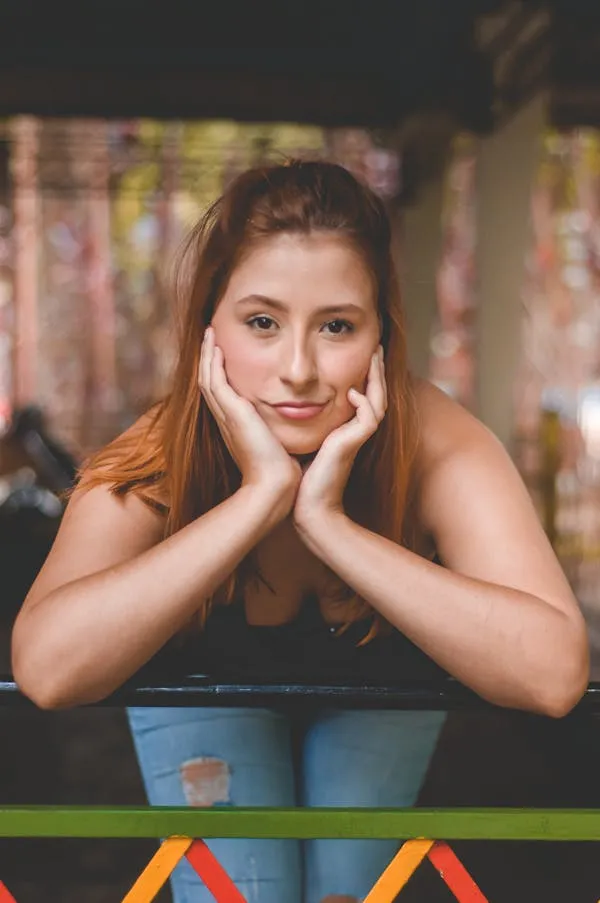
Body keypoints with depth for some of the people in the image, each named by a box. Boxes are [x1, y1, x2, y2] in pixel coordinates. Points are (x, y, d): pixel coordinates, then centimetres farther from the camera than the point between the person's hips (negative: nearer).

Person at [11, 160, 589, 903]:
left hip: (382, 682, 1)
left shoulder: (434, 444, -34)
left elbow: (553, 672, -47)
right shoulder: (158, 459, -33)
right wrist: (260, 496, -51)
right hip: (203, 678, 0)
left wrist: (328, 521, -50)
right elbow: (46, 667, -49)